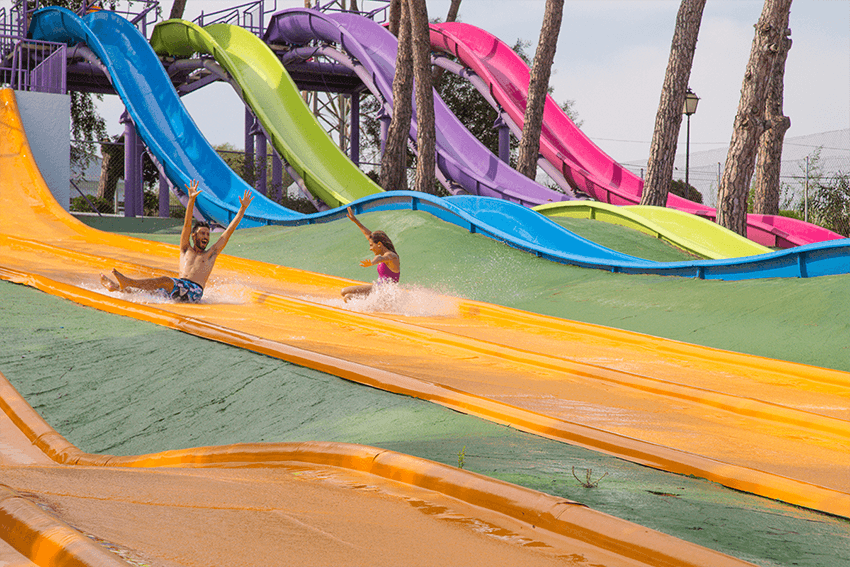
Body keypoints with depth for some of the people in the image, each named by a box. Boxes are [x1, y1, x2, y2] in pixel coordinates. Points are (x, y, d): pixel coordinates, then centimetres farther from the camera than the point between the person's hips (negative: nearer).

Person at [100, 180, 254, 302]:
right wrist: (191, 200, 6)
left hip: (194, 291, -4)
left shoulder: (211, 254, 24)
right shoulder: (186, 250, 28)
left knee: (165, 281, -30)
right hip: (178, 288, 4)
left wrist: (243, 209, 20)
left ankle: (128, 282, -46)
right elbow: (187, 224, 17)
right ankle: (118, 287, -40)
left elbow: (229, 231, 22)